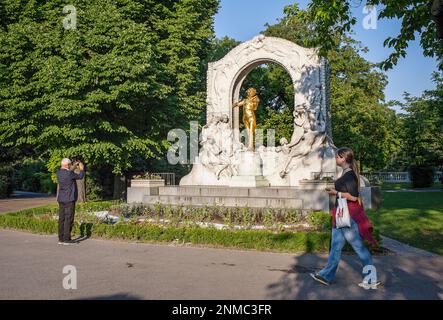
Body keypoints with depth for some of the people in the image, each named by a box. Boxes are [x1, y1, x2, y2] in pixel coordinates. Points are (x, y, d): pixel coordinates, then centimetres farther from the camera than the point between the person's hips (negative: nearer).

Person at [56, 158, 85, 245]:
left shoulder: (59, 172, 6)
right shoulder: (69, 173, -16)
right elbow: (80, 176, -2)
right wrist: (82, 169, 14)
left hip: (61, 199, 8)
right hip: (69, 199, -8)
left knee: (61, 219, 9)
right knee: (68, 219, -3)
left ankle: (61, 239, 13)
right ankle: (66, 239, -2)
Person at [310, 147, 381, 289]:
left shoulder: (350, 175, -17)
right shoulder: (346, 173, 11)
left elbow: (353, 196, -23)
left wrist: (336, 193, -15)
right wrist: (334, 190, 11)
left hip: (349, 216, -10)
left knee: (359, 247, 0)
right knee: (335, 246, 13)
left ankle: (371, 279, 12)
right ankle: (327, 275, 22)